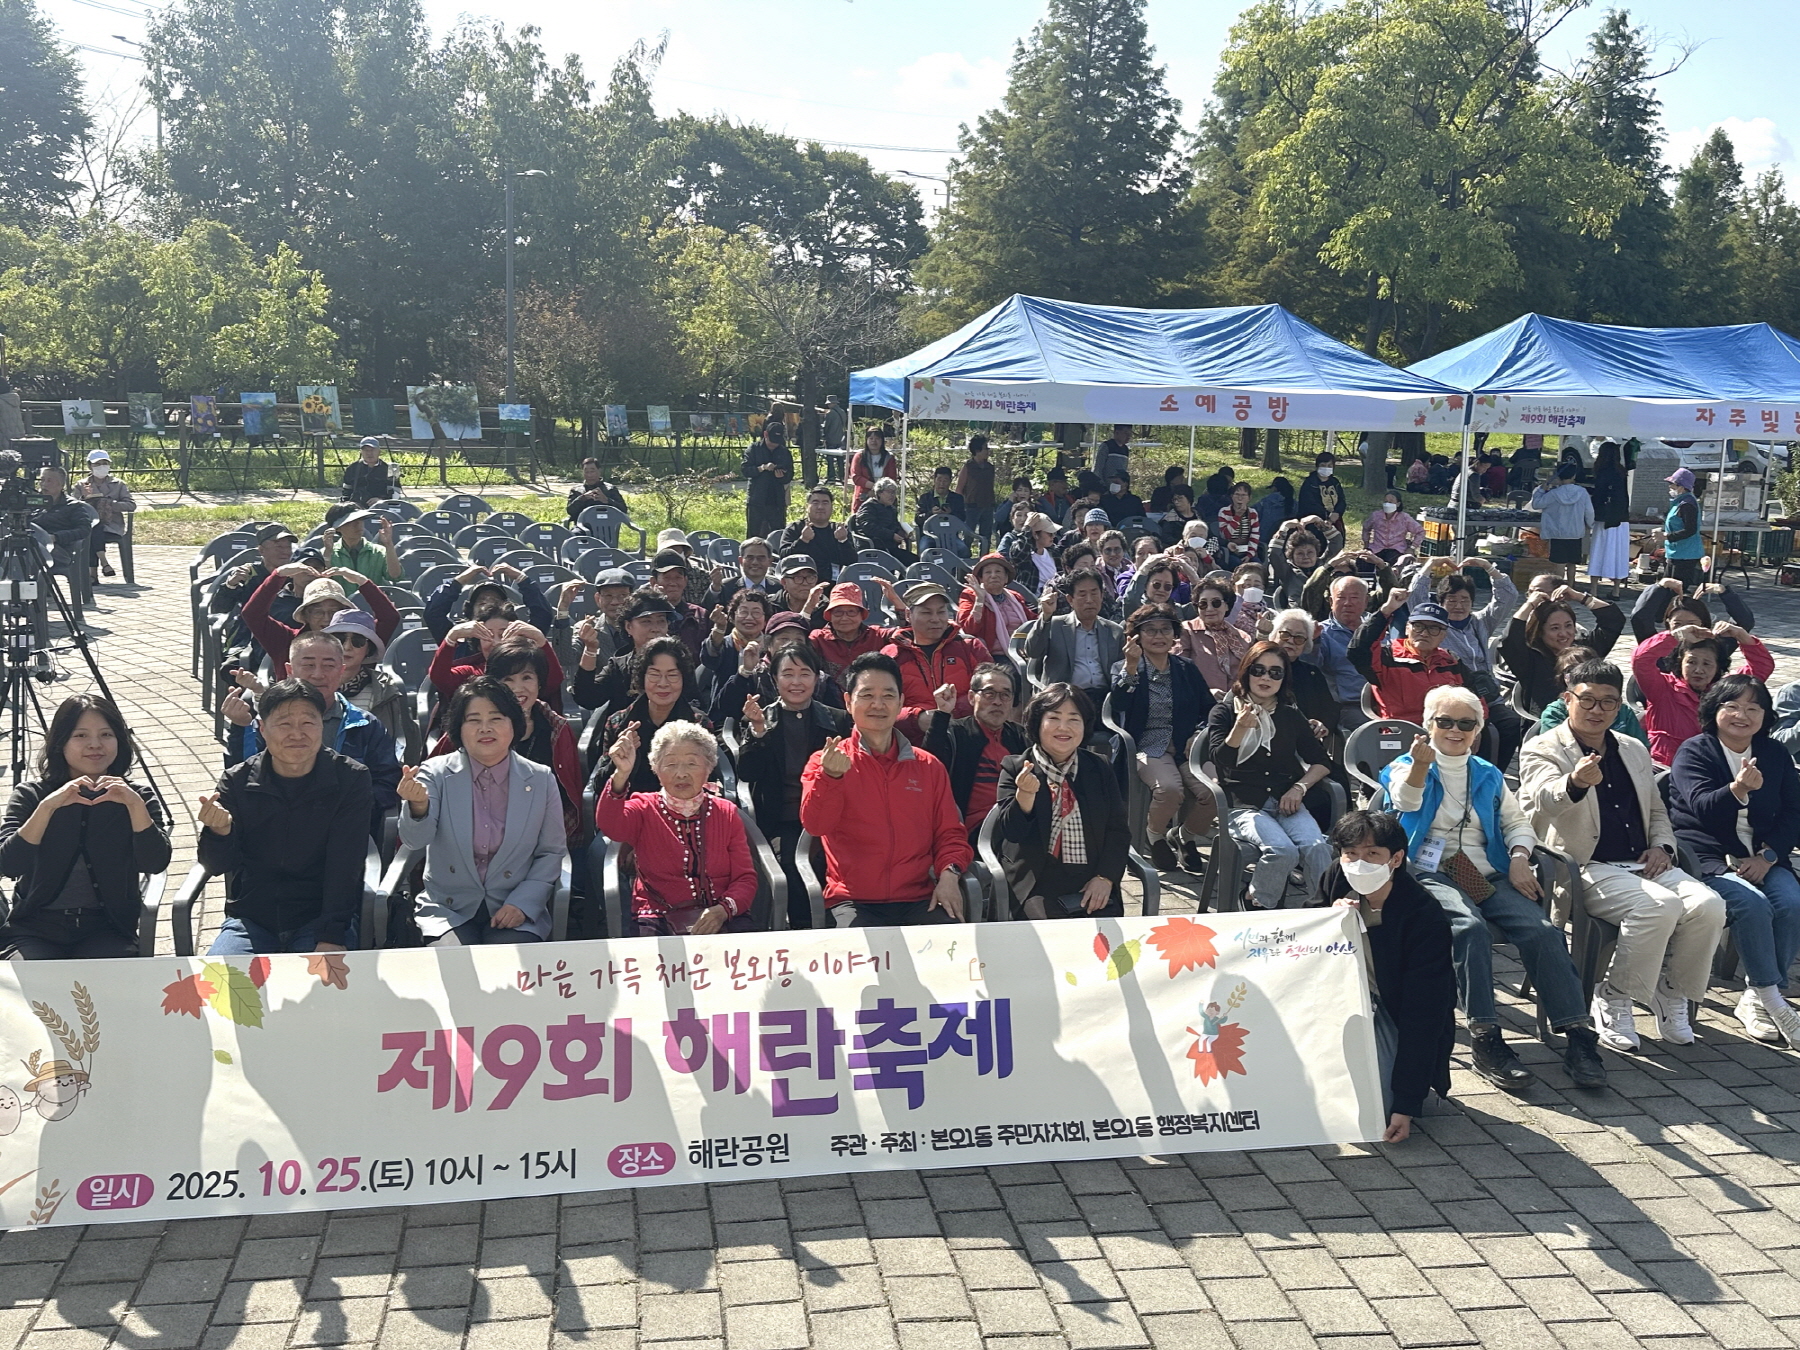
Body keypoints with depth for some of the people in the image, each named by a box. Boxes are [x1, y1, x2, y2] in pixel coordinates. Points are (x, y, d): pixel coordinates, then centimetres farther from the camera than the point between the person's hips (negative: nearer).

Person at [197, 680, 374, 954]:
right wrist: (218, 831, -26)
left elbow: (344, 867, -10)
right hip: (252, 919, 2)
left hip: (322, 916, -2)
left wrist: (331, 937, -20)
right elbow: (218, 865, -2)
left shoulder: (351, 779, -4)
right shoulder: (237, 781, 1)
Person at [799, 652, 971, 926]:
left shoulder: (928, 767, 15)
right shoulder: (824, 763, 7)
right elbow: (815, 825, -8)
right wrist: (831, 777, -26)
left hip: (920, 900, 3)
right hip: (855, 903, -3)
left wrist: (949, 874, -3)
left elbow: (950, 833, 17)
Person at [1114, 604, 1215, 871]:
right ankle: (1156, 835, 0)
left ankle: (1184, 835, 6)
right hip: (1148, 748, -3)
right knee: (1170, 788, -35)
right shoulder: (1124, 668, 6)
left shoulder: (1186, 668, 15)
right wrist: (1131, 666, -23)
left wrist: (1199, 734, -3)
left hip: (1186, 748, 3)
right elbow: (1118, 704, -14)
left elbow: (1210, 708, 15)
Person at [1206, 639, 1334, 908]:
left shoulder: (1291, 715, 17)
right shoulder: (1224, 711, 7)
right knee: (1283, 850, -32)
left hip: (1286, 803, 3)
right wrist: (1241, 727, -21)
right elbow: (1219, 760, -6)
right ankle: (1257, 910, -11)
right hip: (1243, 805, -3)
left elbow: (1321, 762, 17)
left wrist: (1299, 788, -2)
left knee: (1316, 848, -29)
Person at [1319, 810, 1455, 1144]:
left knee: (1376, 1104, -25)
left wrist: (1406, 1106, -29)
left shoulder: (1425, 916, -26)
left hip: (1399, 1017, -5)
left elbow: (1422, 1012, -27)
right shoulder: (1336, 882, -11)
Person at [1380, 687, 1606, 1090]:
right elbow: (1405, 801, -13)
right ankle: (1485, 1040, -34)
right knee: (1469, 926, -36)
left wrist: (1519, 859, 1)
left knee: (1542, 929, -24)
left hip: (1487, 876, 4)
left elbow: (1517, 821, 24)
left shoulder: (1488, 775, 25)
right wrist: (1419, 766, -36)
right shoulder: (1406, 767, 10)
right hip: (1431, 873, -4)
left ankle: (1579, 1037, -24)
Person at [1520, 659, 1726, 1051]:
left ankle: (1672, 995, 1)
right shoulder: (1542, 750, -1)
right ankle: (1613, 1000, -12)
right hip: (1587, 868, -6)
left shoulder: (1635, 751, 21)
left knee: (1708, 905, -21)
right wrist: (1575, 783, -47)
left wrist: (1661, 846, 7)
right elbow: (1541, 800, -24)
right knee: (1659, 905, -31)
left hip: (1643, 865, 6)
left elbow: (1657, 811, 30)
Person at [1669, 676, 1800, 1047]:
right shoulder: (1694, 751, -2)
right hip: (1707, 856, -4)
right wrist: (1738, 789, -38)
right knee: (1752, 904, -30)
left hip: (1763, 857, 5)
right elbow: (1702, 807, -17)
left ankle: (1755, 999, -10)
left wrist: (1767, 856, -10)